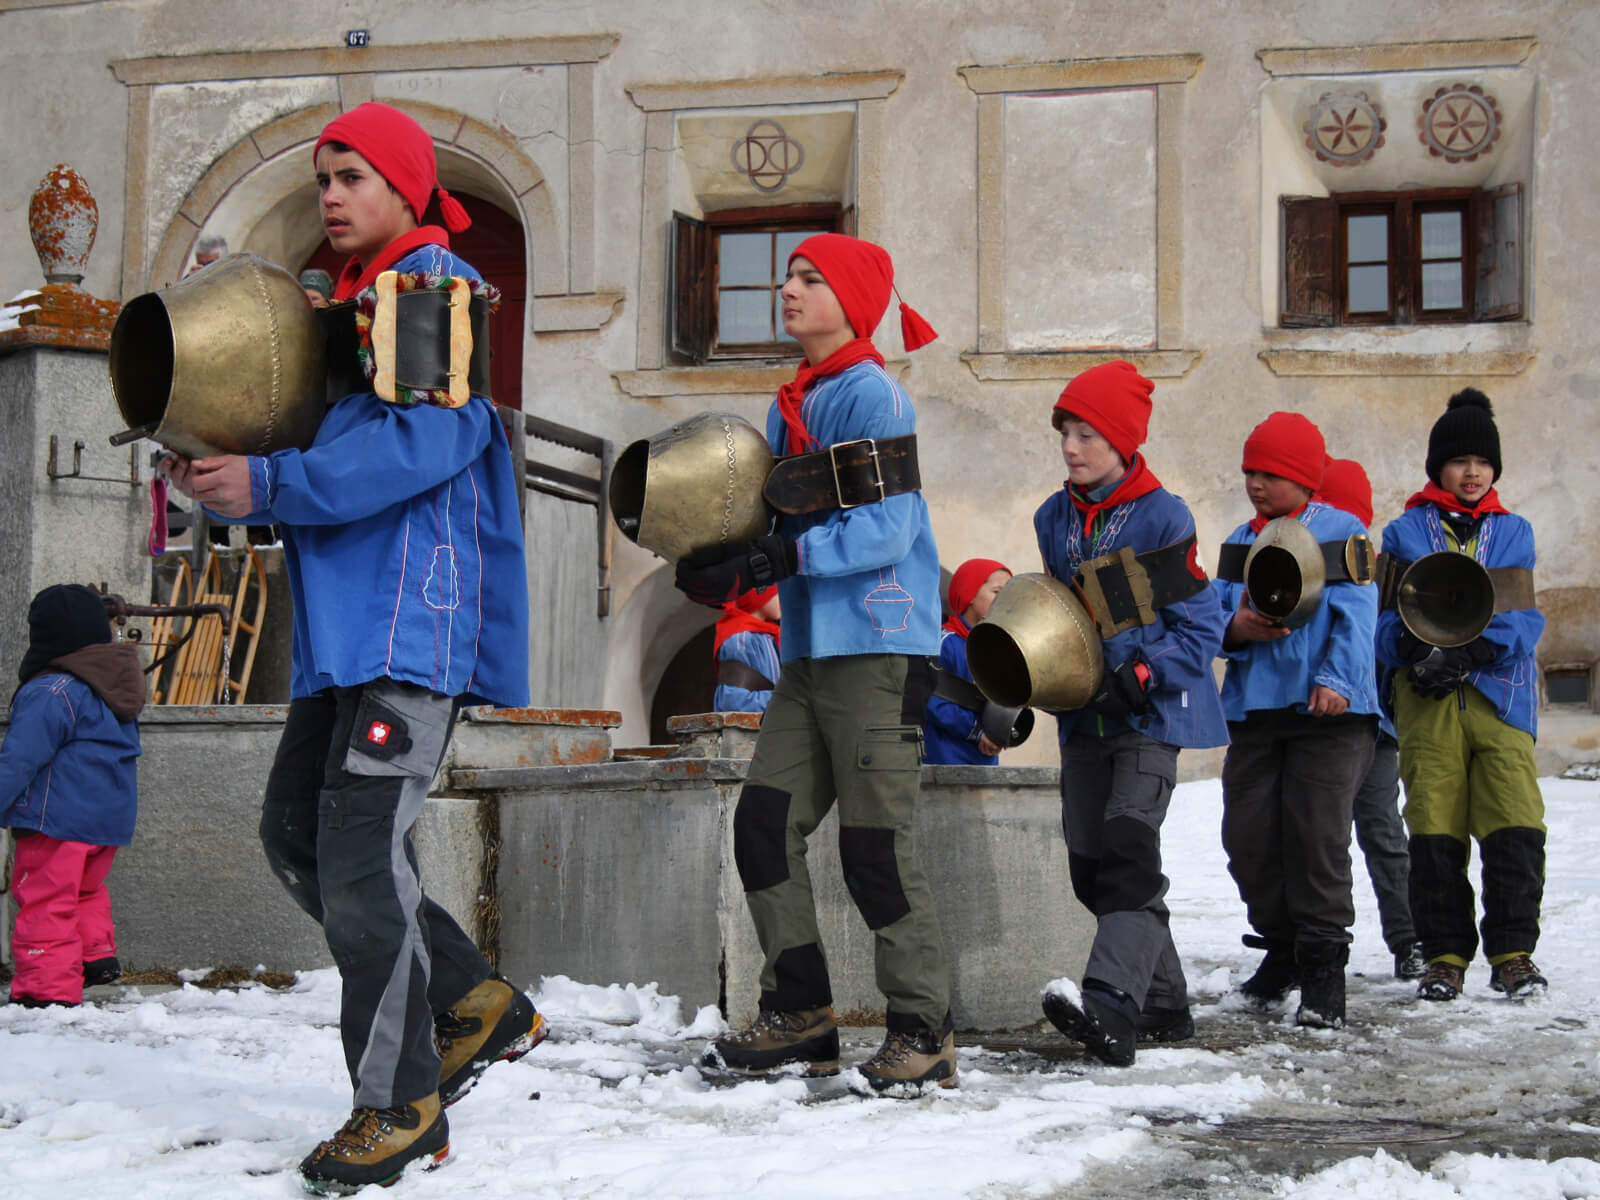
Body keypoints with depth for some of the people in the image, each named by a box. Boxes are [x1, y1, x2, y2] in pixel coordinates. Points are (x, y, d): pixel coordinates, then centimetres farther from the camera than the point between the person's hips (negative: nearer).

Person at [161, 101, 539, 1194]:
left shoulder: (440, 286, -5)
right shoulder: (348, 303, 23)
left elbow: (431, 438, -19)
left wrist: (272, 486, -19)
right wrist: (227, 475, 6)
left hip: (413, 613, -10)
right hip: (344, 620, 10)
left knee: (360, 852, -11)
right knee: (296, 830, 10)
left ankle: (400, 1104, 1)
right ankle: (477, 1004, 19)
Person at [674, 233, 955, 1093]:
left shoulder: (869, 394, -8)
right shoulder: (789, 408, 18)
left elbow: (887, 532, -16)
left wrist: (785, 556, -22)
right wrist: (730, 566, 2)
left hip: (879, 649, -9)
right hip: (810, 650, 9)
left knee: (875, 845, -8)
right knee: (764, 824, 4)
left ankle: (923, 1030, 3)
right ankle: (800, 1016, 14)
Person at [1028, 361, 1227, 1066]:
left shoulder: (1163, 516, -7)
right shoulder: (1054, 519, 11)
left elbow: (1202, 624, -7)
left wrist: (1144, 673, -20)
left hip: (1151, 712, -7)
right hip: (1085, 713, 7)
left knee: (1129, 848, -21)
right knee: (1091, 866, 8)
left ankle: (1111, 1005, -32)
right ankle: (1163, 1005, 21)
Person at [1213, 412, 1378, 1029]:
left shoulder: (1342, 533, 3)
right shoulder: (1240, 542, 18)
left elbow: (1355, 616, -7)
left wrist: (1336, 679, -20)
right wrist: (1235, 628, -9)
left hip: (1328, 710, -5)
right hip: (1252, 708, 5)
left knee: (1317, 838, -9)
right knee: (1248, 838, 3)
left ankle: (1323, 968, 0)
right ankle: (1281, 948, 23)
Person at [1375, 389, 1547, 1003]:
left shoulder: (1512, 532, 14)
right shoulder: (1404, 532, 12)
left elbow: (1524, 614, 3)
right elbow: (1384, 617, 7)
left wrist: (1470, 651, -15)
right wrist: (1416, 647, -16)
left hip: (1499, 693, 0)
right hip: (1427, 701, 0)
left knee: (1516, 827, -9)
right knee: (1433, 829, -1)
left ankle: (1512, 951, 2)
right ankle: (1445, 953, 9)